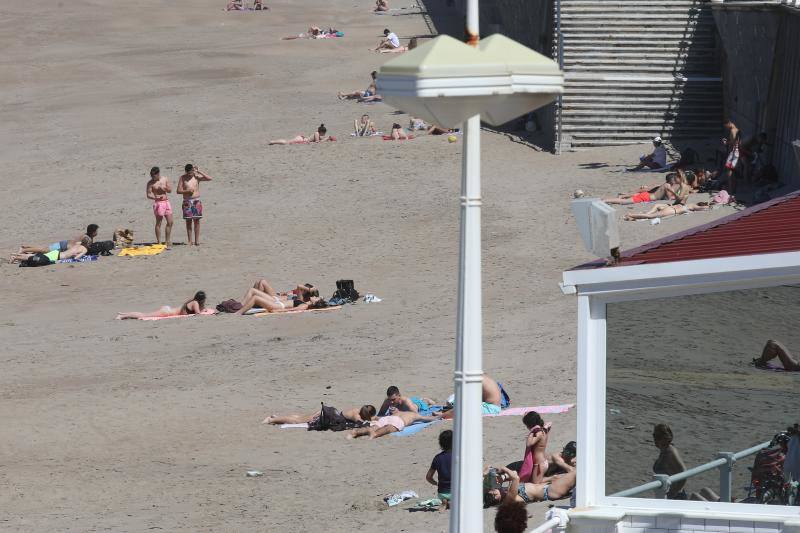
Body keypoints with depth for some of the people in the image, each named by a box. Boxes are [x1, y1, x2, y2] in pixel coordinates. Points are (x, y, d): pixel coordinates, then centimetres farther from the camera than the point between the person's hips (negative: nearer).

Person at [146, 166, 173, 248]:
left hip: (166, 202, 5)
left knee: (170, 222, 5)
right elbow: (148, 195, -7)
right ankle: (159, 242, 1)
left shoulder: (165, 179, 7)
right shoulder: (151, 183, -4)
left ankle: (167, 241, 16)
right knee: (158, 223, -3)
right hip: (158, 203, -5)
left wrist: (164, 188, -11)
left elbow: (170, 190, 9)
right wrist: (155, 197, -26)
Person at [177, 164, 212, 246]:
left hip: (196, 201, 0)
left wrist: (199, 171, -9)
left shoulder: (197, 177, 3)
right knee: (188, 221, 1)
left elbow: (209, 178, -7)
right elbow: (179, 191, 0)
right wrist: (187, 191, -15)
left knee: (196, 221, 1)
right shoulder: (183, 178, 1)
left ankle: (197, 240, 5)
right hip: (187, 202, 0)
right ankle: (190, 241, 5)